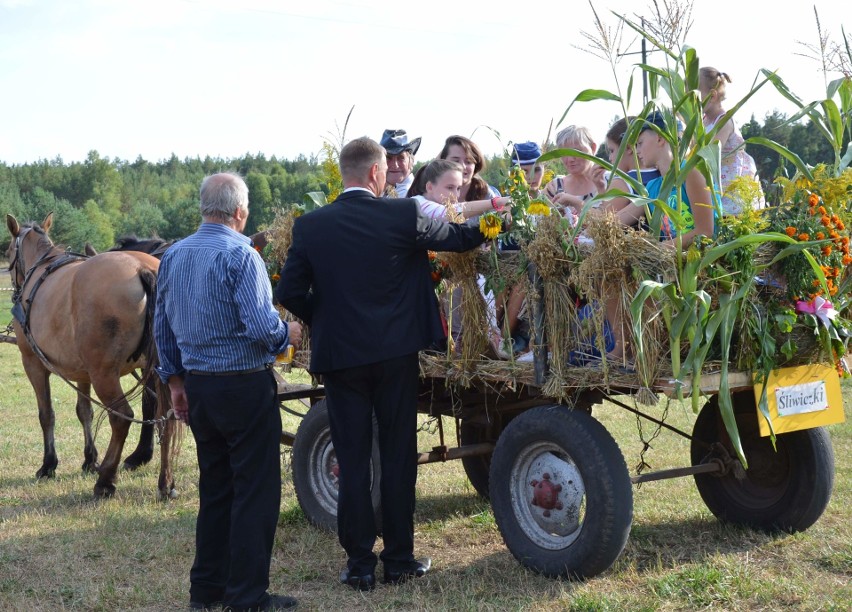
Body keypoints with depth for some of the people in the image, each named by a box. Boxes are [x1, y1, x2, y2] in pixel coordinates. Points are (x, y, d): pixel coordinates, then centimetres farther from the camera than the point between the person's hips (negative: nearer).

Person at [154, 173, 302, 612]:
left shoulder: (173, 257, 7)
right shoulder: (240, 255, -15)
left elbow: (163, 326, 13)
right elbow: (261, 325, -22)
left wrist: (175, 379, 20)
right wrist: (287, 334, -2)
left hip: (198, 387, 7)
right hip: (246, 386, -7)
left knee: (214, 488, 17)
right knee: (255, 491, 1)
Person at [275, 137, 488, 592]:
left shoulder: (310, 226, -3)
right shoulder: (403, 216, -7)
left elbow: (289, 293, -4)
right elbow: (460, 238, 6)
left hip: (339, 355, 1)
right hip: (396, 354, -1)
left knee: (351, 463, 6)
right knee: (398, 457, 9)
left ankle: (359, 565, 10)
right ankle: (399, 559, 15)